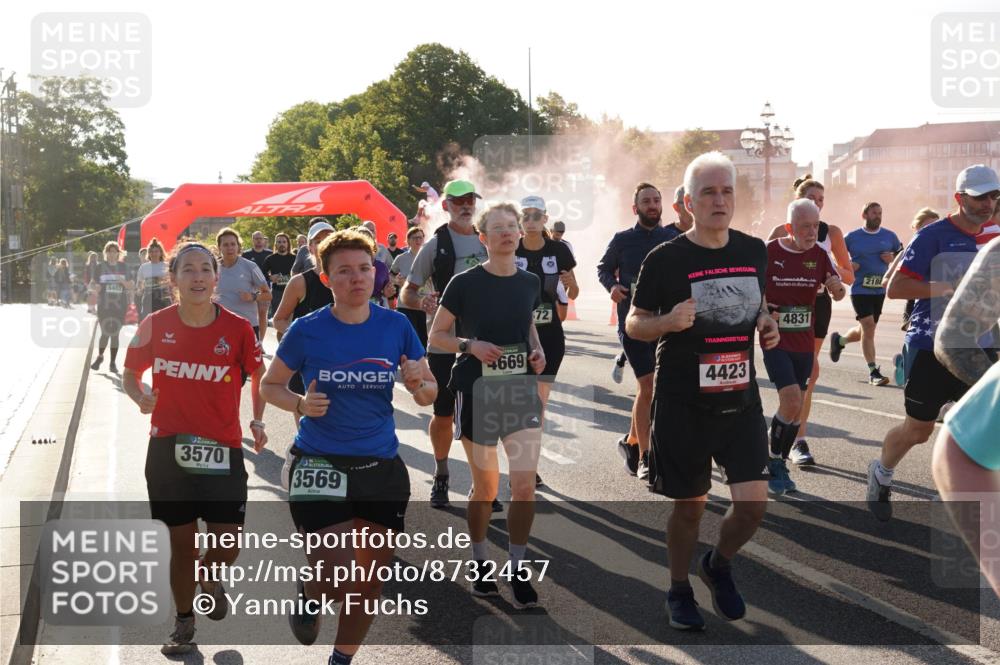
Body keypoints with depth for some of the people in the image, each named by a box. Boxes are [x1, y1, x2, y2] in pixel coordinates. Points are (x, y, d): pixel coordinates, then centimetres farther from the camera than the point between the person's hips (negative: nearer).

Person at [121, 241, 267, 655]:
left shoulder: (238, 329, -7)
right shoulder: (155, 325, -4)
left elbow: (259, 376, 9)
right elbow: (130, 374, 9)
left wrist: (258, 422, -1)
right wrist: (141, 398, -11)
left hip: (222, 450, -1)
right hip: (168, 449, 1)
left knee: (229, 540, -4)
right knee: (181, 540, 9)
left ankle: (208, 580, 33)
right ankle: (184, 623, 30)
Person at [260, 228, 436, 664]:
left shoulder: (396, 326, -2)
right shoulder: (307, 330, -7)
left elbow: (428, 395, 7)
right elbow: (270, 386, 5)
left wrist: (419, 383, -16)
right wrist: (300, 404, -15)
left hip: (382, 467, 3)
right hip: (318, 464, -3)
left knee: (371, 581, 10)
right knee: (340, 581, -12)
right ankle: (308, 594, 25)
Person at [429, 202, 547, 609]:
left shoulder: (530, 283, 6)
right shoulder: (465, 283, -7)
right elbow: (436, 336, 0)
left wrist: (538, 350, 4)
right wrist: (470, 345, -18)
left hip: (522, 390, 3)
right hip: (477, 391, -3)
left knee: (525, 485, -5)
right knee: (485, 488, 8)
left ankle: (517, 570, 9)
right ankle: (480, 565, 29)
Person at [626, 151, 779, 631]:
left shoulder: (754, 251, 5)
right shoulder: (665, 259, -8)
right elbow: (633, 323, -1)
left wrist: (767, 324, 0)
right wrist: (668, 322, -22)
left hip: (741, 400, 3)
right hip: (683, 403, -3)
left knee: (754, 503, -3)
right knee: (690, 503, 8)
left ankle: (719, 565, 29)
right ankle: (679, 590, 32)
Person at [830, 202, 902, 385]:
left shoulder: (889, 236, 7)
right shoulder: (852, 237, -1)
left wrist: (893, 258, -7)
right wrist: (847, 265, -12)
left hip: (879, 290, 4)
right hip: (860, 289, -4)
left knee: (866, 330, 12)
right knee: (868, 327, -13)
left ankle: (839, 340, 42)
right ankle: (873, 372, -8)